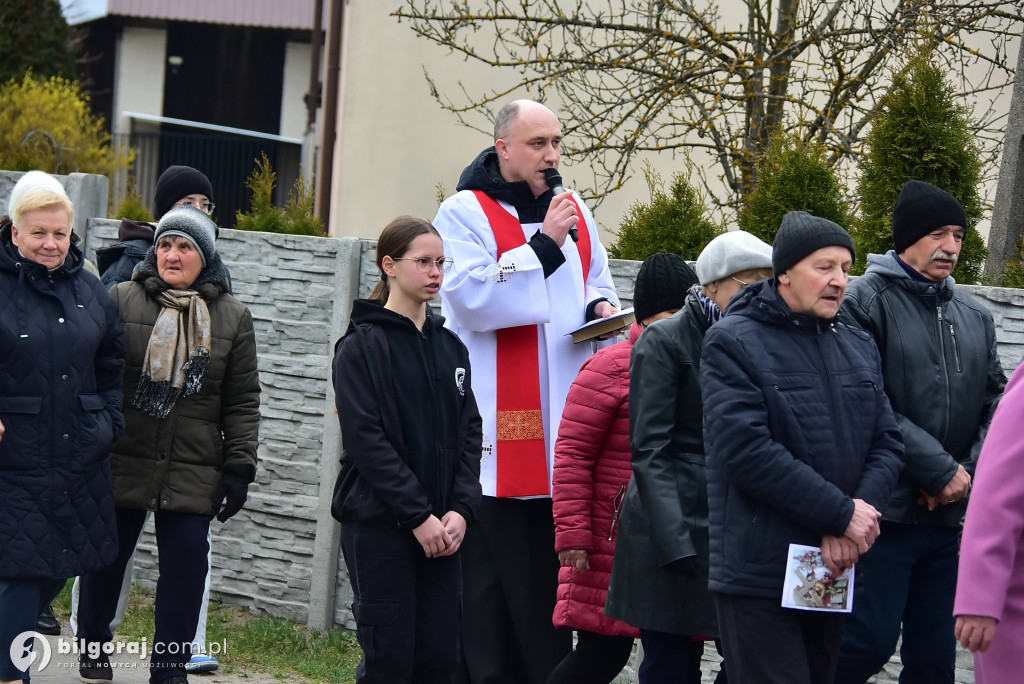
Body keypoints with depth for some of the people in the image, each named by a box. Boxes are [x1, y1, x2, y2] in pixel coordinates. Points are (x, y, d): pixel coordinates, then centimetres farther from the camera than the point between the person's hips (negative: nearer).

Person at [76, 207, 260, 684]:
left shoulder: (232, 318, 6)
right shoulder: (120, 301, 1)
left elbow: (242, 402, 7)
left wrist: (240, 465, 1)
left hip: (193, 475, 1)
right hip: (120, 464, 0)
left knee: (185, 566, -2)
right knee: (106, 556, 11)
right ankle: (92, 645, 33)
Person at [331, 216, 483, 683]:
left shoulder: (450, 346, 14)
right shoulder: (362, 346, -5)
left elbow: (469, 432, 9)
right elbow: (366, 439, -12)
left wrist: (460, 509, -6)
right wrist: (417, 515, -16)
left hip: (441, 526, 6)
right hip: (378, 523, -5)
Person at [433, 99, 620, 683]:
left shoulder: (574, 211, 16)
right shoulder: (466, 213, -4)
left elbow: (598, 281, 28)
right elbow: (471, 298, -16)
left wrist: (601, 306, 4)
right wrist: (543, 245, -16)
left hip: (563, 423, 6)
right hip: (497, 426, -6)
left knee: (554, 558, 9)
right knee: (494, 562, -6)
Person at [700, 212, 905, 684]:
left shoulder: (860, 348, 15)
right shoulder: (734, 343, -6)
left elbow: (888, 444, 9)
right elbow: (744, 450, -18)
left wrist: (856, 521, -11)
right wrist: (841, 513, -17)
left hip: (836, 574, 7)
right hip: (758, 575, -7)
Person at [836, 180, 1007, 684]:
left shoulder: (975, 316, 14)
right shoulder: (868, 300, -6)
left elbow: (995, 401, 12)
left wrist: (968, 472, -5)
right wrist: (939, 469, -16)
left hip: (949, 513, 6)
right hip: (885, 509, -6)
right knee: (870, 641, -10)